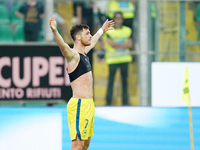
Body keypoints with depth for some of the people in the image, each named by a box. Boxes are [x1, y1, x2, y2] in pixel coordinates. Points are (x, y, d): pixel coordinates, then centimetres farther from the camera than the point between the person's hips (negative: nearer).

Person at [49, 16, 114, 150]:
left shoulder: (83, 53, 17)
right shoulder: (73, 55, -11)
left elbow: (92, 41, 39)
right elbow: (62, 45, -33)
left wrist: (102, 30, 56)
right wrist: (54, 31, -52)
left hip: (88, 104, 10)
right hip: (80, 104, -10)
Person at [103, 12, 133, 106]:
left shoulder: (127, 30, 11)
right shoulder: (109, 30, 2)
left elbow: (130, 44, 1)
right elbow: (111, 44, -9)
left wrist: (117, 45, -8)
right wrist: (123, 45, -5)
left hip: (124, 59, 3)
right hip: (112, 59, -3)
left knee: (125, 80, 3)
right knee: (111, 80, -4)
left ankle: (125, 102, 7)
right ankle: (108, 102, 1)